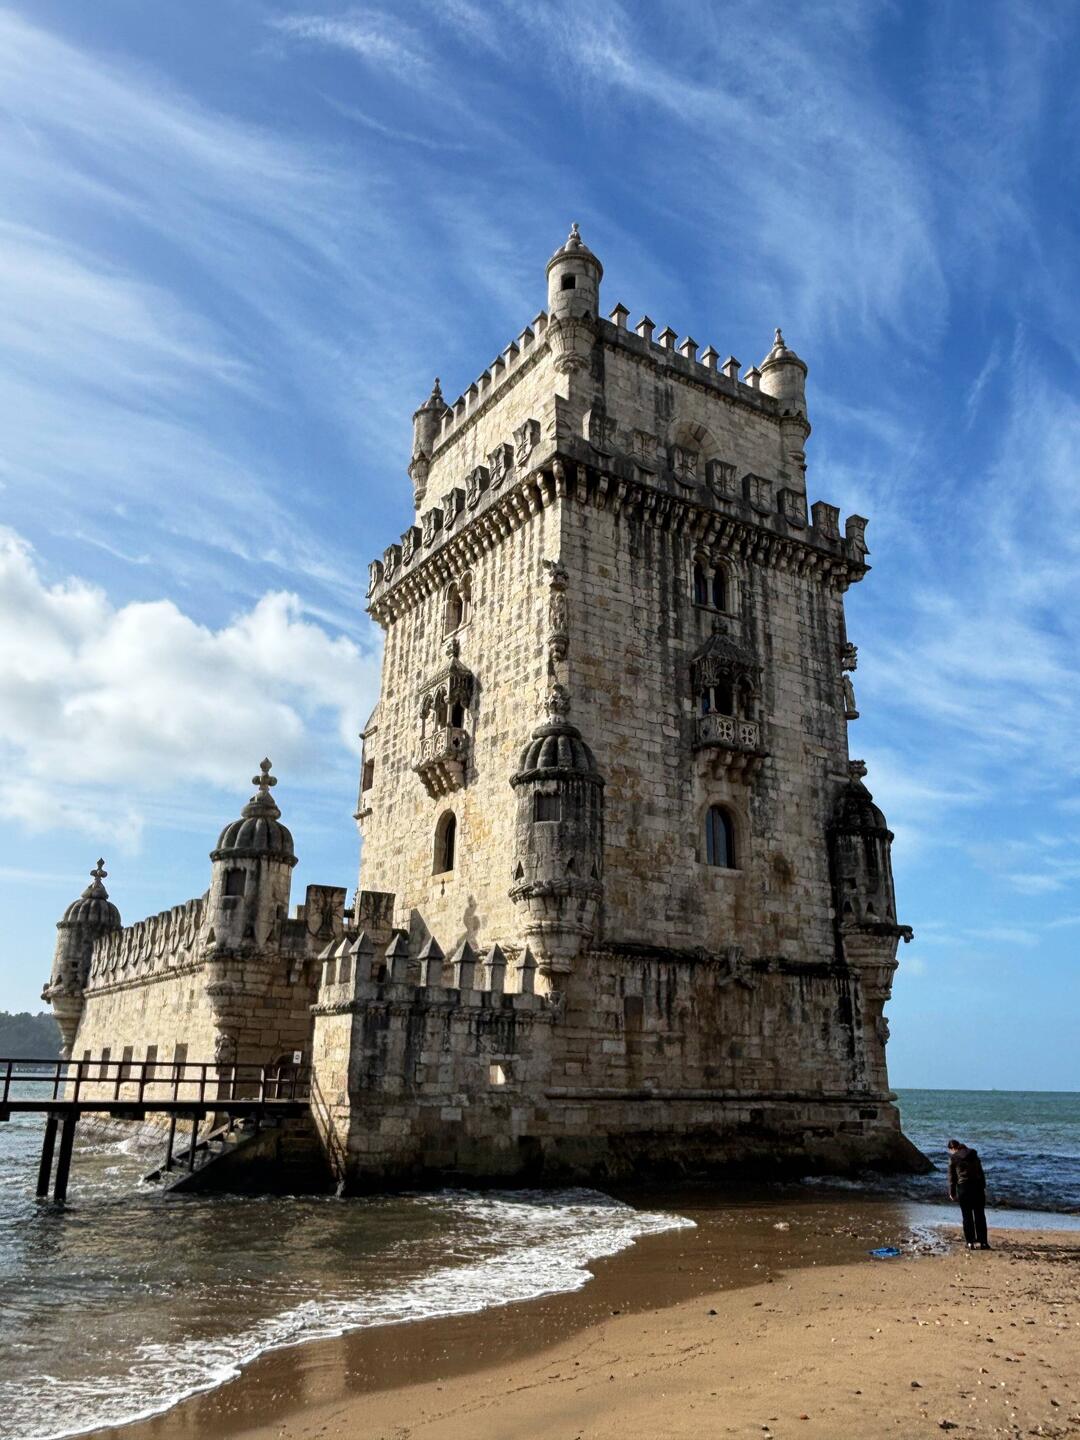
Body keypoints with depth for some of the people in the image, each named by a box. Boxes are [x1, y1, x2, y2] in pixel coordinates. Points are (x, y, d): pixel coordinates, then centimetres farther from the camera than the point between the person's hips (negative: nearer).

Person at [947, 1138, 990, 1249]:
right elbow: (981, 1172, 11)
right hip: (978, 1186, 3)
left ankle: (971, 1243, 5)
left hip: (963, 1187, -3)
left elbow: (952, 1177, 0)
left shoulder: (953, 1158, -1)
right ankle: (983, 1242, 11)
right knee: (980, 1215, 10)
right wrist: (983, 1186, 17)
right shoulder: (973, 1154, 9)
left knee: (967, 1216, 5)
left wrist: (952, 1193, 7)